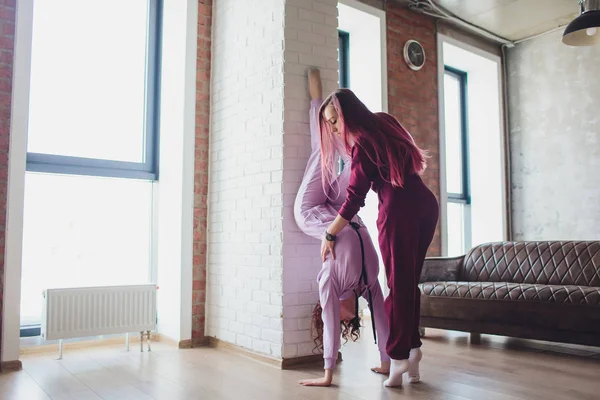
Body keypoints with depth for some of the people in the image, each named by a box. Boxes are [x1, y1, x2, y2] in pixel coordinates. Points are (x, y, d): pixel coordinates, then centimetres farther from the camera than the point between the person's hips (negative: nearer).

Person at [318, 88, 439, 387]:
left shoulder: (363, 141, -5)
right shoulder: (384, 121, 16)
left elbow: (354, 197, -5)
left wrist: (330, 234, 2)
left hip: (400, 209, -8)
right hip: (425, 203, 8)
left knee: (397, 283, 0)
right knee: (410, 281, 13)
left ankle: (398, 357, 4)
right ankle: (412, 348, 17)